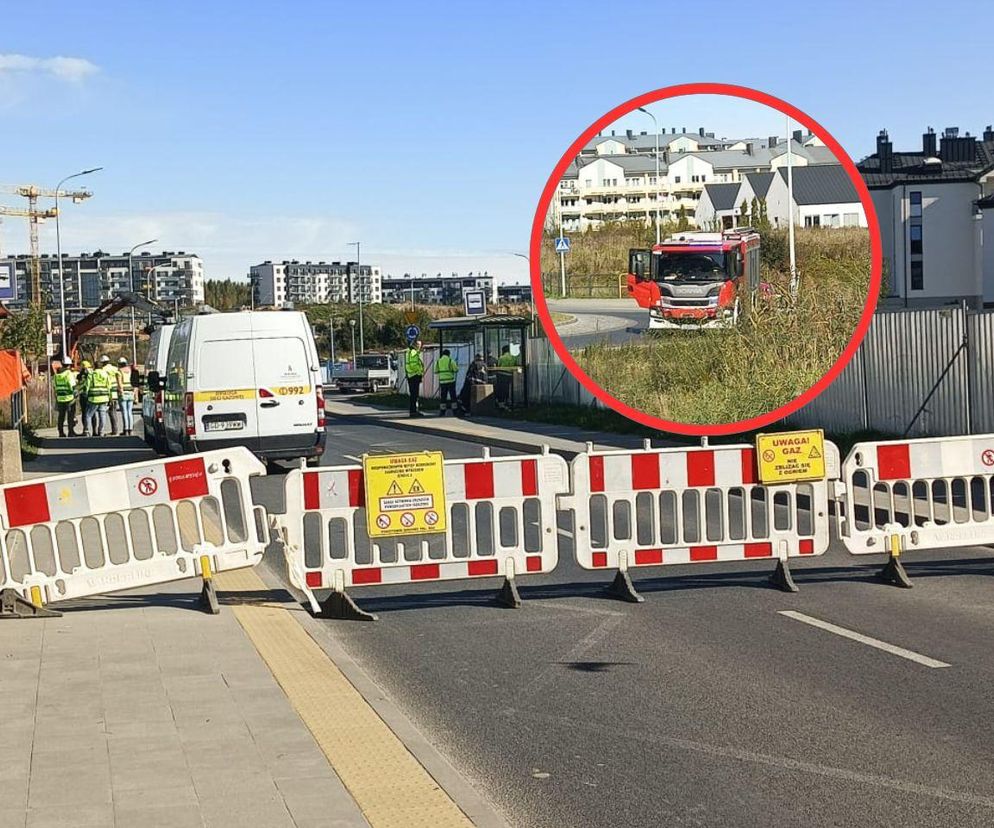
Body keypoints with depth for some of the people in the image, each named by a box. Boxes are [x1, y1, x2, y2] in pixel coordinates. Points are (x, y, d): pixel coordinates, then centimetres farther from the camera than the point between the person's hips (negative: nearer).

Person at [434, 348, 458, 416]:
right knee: (453, 396, 3)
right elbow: (456, 370, -3)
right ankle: (455, 411, 3)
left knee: (443, 397, 7)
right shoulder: (451, 361, -5)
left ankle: (442, 412, 3)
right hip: (450, 381, -3)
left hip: (442, 381, 3)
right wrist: (457, 365, 17)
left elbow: (436, 372, 10)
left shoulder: (438, 361, 6)